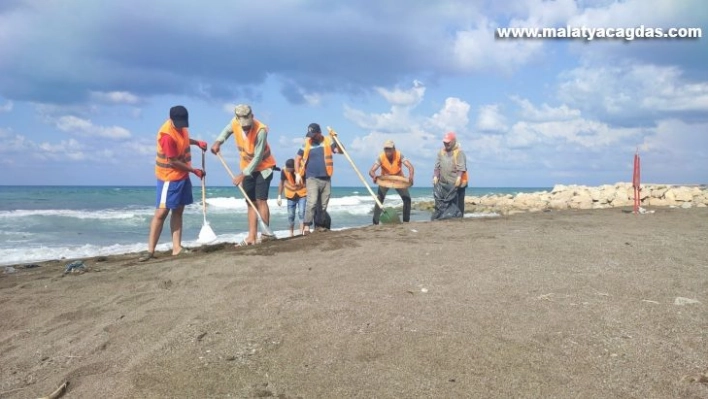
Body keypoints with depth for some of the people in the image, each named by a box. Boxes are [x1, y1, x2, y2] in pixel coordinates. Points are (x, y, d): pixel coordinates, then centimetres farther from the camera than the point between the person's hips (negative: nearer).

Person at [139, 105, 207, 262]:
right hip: (169, 178, -8)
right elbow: (174, 162, -21)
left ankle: (177, 247, 10)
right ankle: (150, 250, -3)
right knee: (161, 212, -7)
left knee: (178, 211, 8)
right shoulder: (167, 135, -25)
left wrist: (197, 142, 7)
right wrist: (194, 171, -13)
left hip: (183, 176, 8)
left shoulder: (180, 126, 1)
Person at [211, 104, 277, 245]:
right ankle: (252, 237, 7)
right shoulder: (234, 123, -13)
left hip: (263, 167, -6)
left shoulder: (261, 130, -30)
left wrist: (242, 175, -27)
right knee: (251, 202, 5)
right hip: (248, 168, 6)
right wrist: (218, 141, -4)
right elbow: (227, 130, 14)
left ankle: (266, 233, -7)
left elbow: (258, 157, -27)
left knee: (260, 200, -13)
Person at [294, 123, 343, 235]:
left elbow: (340, 151, -3)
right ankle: (307, 226, -18)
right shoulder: (306, 144, 3)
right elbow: (298, 158, 9)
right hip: (312, 179, -3)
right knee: (312, 202, -20)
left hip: (326, 179, 3)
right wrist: (297, 173, -1)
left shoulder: (328, 142, 5)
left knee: (323, 206, 9)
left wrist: (336, 138, -13)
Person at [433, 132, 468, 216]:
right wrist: (435, 176, -6)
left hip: (457, 184, -5)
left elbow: (461, 168, -16)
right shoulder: (441, 152, 9)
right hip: (444, 184, 5)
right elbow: (437, 166, 7)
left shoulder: (459, 152, -7)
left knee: (458, 203, 0)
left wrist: (458, 178, -28)